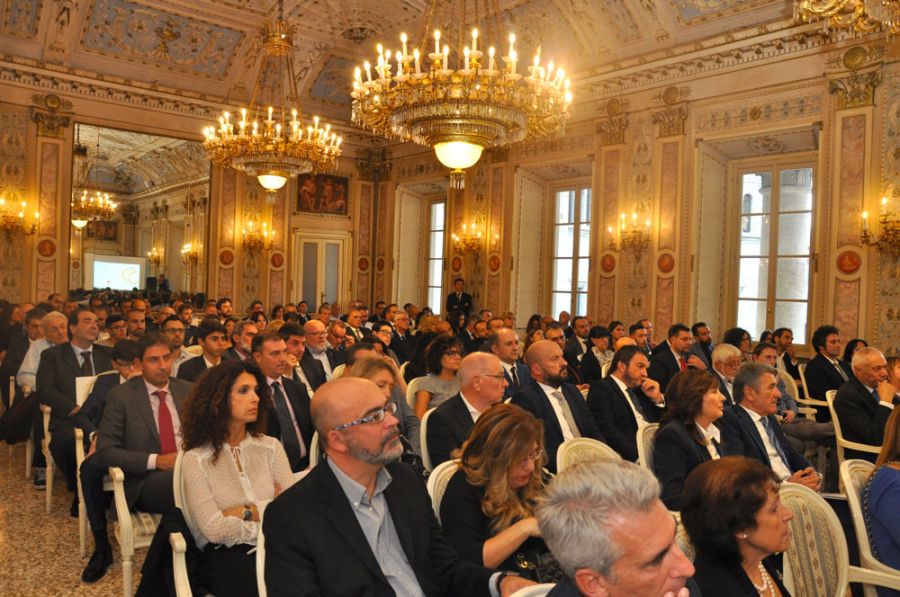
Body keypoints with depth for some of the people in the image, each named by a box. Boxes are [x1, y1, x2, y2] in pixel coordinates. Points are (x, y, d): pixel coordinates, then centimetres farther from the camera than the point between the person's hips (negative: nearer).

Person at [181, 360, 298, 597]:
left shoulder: (271, 447, 8)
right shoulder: (195, 459, -1)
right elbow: (215, 530, -10)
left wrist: (245, 512, -8)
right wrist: (271, 509, -3)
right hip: (226, 556, -3)